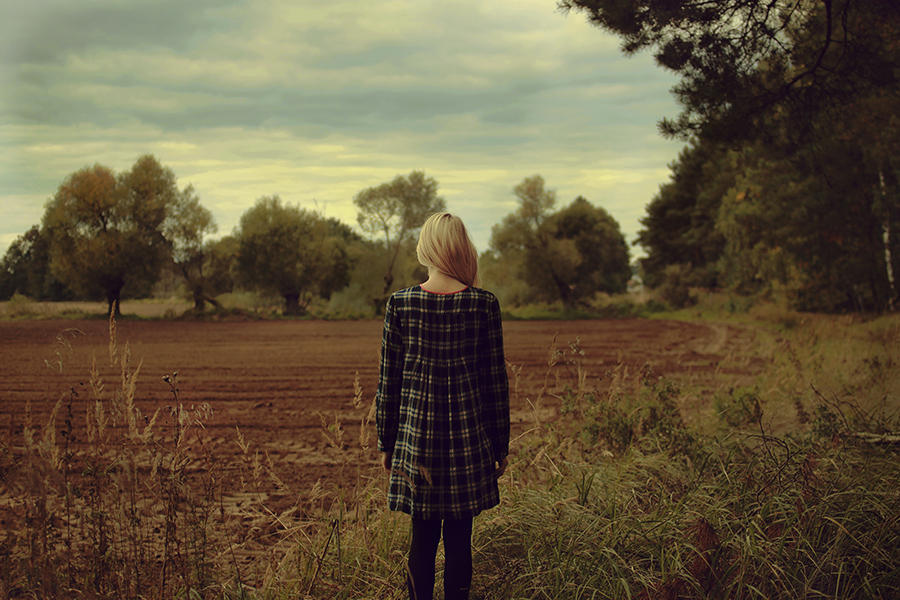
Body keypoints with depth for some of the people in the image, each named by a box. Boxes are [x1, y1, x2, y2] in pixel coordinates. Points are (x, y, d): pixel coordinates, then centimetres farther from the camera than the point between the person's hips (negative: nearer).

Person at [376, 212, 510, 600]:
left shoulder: (399, 304, -4)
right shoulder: (484, 304, -6)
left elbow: (388, 380, 1)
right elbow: (496, 379, -1)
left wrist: (386, 442, 11)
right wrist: (500, 445, 9)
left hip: (416, 437, 1)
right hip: (468, 438, -1)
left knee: (422, 539, 10)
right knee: (459, 540, 8)